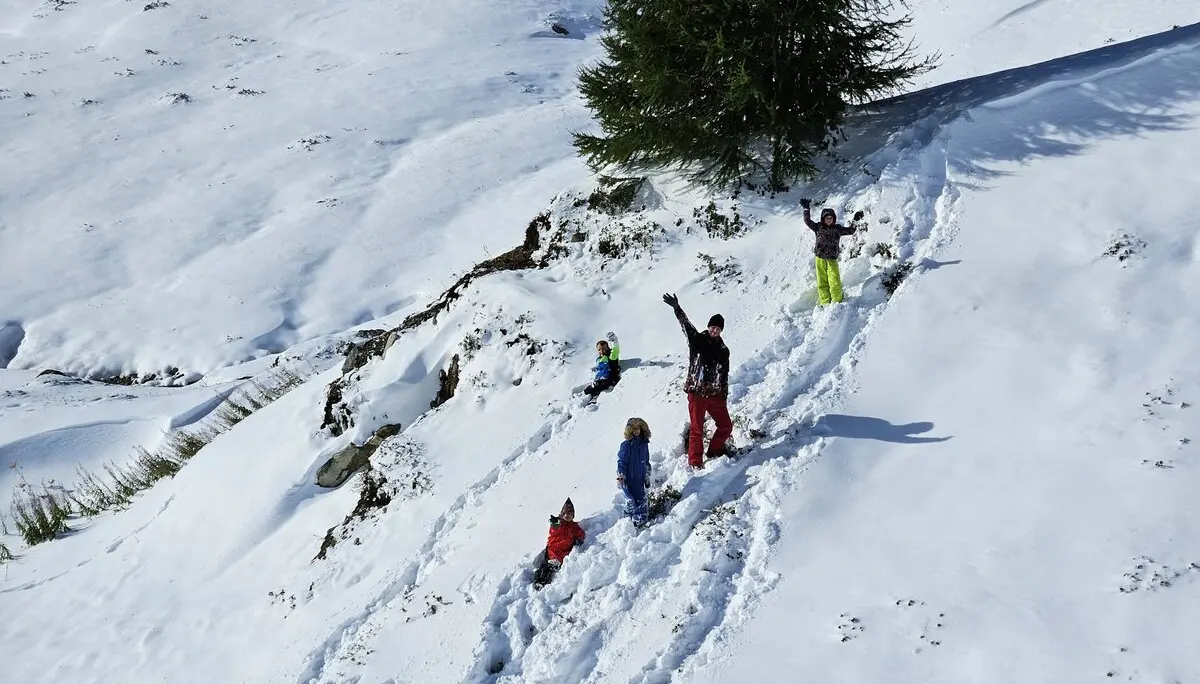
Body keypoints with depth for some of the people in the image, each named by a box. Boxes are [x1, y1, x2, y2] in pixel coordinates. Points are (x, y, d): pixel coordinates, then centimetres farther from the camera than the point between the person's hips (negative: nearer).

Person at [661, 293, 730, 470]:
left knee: (726, 426, 7)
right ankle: (695, 463, 10)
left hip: (715, 395, 4)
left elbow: (724, 375, 15)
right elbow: (686, 325, -16)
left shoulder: (724, 351, 11)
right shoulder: (697, 340, 0)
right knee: (697, 429, -1)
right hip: (696, 393, -4)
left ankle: (714, 452, 29)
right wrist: (677, 309, -31)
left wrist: (725, 396, 13)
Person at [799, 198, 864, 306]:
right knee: (822, 282, 3)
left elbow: (850, 231, 9)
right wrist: (806, 209, -11)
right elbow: (807, 221, -2)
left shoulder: (838, 229, 6)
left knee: (835, 282, -11)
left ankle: (838, 302, -1)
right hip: (820, 259, 1)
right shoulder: (818, 227, 3)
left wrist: (855, 221, -2)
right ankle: (824, 303, 10)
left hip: (832, 260, -1)